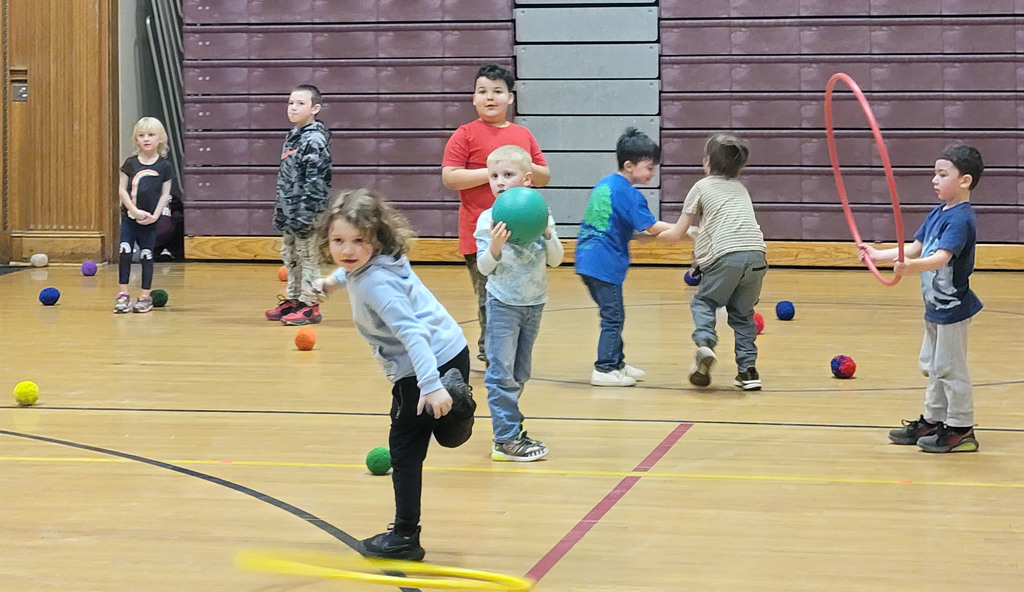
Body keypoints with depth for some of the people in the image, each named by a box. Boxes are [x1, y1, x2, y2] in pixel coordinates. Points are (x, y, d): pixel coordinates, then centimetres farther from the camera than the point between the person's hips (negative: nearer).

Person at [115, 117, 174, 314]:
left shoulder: (164, 166, -1)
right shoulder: (130, 163, 1)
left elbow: (165, 194, 0)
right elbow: (122, 189, 0)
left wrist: (154, 215, -10)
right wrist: (135, 211, -11)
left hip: (149, 220, -1)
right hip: (129, 217, 1)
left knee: (146, 255, 5)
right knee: (124, 252, -8)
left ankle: (145, 296, 12)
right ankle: (123, 294, -1)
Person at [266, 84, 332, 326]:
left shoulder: (315, 140, -14)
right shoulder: (293, 136, 14)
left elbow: (315, 181, -19)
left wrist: (305, 215, -22)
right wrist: (280, 211, 20)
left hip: (306, 214, -9)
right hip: (289, 214, 9)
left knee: (308, 258, -3)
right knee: (290, 257, 15)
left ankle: (309, 305, 2)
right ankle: (294, 300, 25)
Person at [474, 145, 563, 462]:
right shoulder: (488, 219, -8)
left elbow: (555, 259, 0)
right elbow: (484, 267, -9)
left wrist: (547, 233, -17)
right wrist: (494, 246, -28)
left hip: (534, 304, 4)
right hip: (503, 303, -4)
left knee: (519, 374, 15)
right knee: (501, 372, -7)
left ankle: (510, 426, 26)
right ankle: (506, 439, -6)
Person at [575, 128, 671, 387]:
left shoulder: (603, 184, 14)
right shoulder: (629, 194, -12)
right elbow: (652, 226, -15)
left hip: (587, 259, 9)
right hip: (605, 263, -9)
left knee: (612, 314, 17)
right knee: (613, 317, -2)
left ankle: (617, 363, 24)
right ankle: (604, 370, -1)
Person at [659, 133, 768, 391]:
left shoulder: (701, 187, 12)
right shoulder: (741, 188, 26)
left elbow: (676, 233, 17)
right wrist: (697, 232, 46)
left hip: (725, 256, -4)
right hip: (756, 255, 4)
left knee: (703, 302, 14)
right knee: (742, 313, 17)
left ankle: (704, 343, -14)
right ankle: (748, 369, 7)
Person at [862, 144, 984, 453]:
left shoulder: (960, 219, -21)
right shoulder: (938, 213, 8)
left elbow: (942, 257, -35)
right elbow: (914, 248, 12)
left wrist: (912, 266, -51)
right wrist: (879, 255, 5)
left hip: (953, 308, -10)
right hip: (936, 306, 10)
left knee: (950, 368, -2)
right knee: (933, 367, 19)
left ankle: (961, 429, 6)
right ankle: (932, 421, 31)